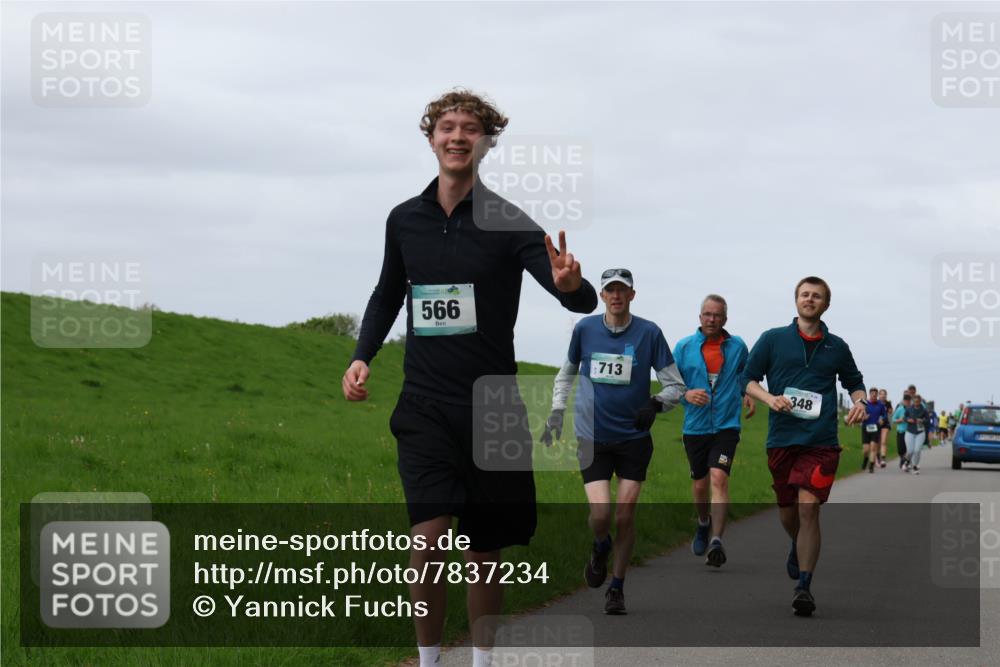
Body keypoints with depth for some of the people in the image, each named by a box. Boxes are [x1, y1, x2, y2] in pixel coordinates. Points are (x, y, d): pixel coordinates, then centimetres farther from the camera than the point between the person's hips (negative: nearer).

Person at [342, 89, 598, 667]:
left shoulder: (509, 223, -6)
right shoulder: (405, 219, 5)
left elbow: (583, 300, -16)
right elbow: (388, 295, 22)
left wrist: (571, 284, -40)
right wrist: (363, 356, 6)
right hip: (425, 406, 1)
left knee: (484, 553, 8)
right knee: (428, 539, -15)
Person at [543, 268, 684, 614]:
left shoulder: (648, 333, -4)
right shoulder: (585, 328, 1)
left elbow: (676, 385, 1)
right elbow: (567, 371, 19)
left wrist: (656, 404, -19)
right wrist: (557, 411, 8)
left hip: (634, 438, 0)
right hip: (592, 438, 0)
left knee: (625, 516, -2)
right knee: (601, 512, -14)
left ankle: (617, 589, 14)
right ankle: (600, 549, 22)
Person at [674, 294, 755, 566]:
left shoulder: (737, 346, 4)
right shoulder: (684, 347, 1)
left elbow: (746, 373, 25)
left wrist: (748, 394, 7)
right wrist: (685, 394, -18)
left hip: (726, 426, -2)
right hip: (695, 428, 2)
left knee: (719, 478, -19)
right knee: (700, 483, 12)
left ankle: (716, 540, -24)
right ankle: (703, 523, 42)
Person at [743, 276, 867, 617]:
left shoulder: (836, 347, 11)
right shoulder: (772, 339, 6)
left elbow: (854, 381, 25)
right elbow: (748, 378, 7)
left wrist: (859, 402, 3)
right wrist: (770, 398, -11)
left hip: (821, 441, -1)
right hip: (781, 439, 1)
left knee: (808, 508, -14)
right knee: (787, 510, 11)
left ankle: (804, 586, -13)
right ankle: (798, 547, 46)